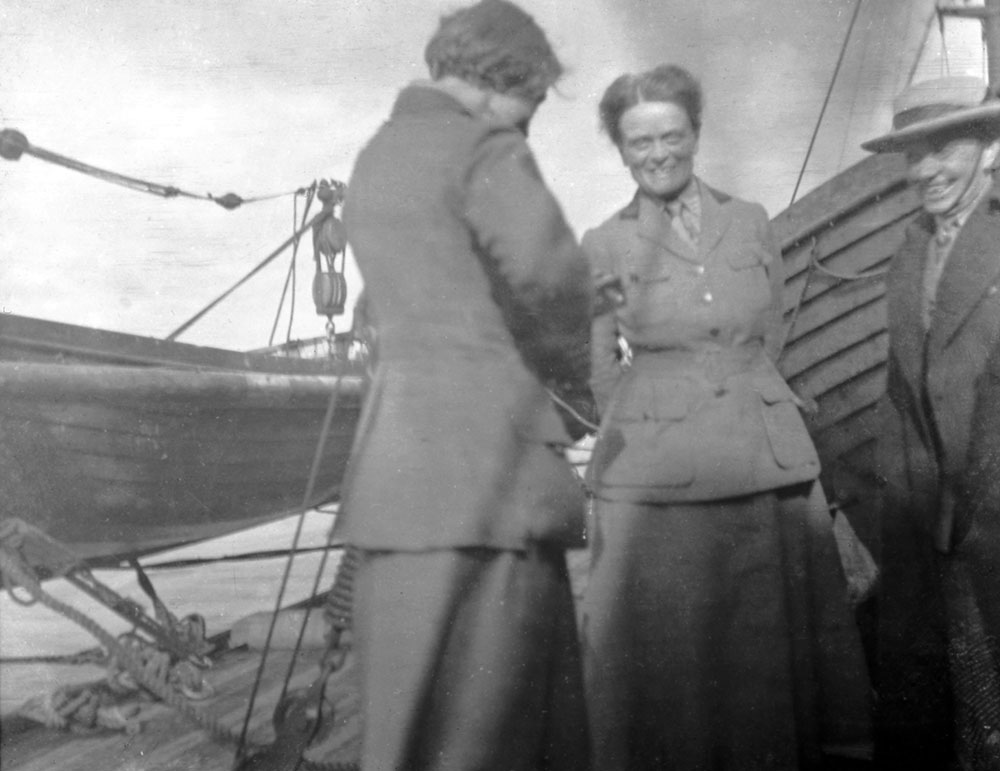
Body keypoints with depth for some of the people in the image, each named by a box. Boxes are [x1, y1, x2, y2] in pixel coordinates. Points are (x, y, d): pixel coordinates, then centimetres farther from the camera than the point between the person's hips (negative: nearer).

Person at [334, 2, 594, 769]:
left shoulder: (377, 155, 20)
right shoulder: (486, 151, -7)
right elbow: (548, 270, -25)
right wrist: (574, 372, -5)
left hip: (401, 455, 9)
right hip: (480, 469, -9)